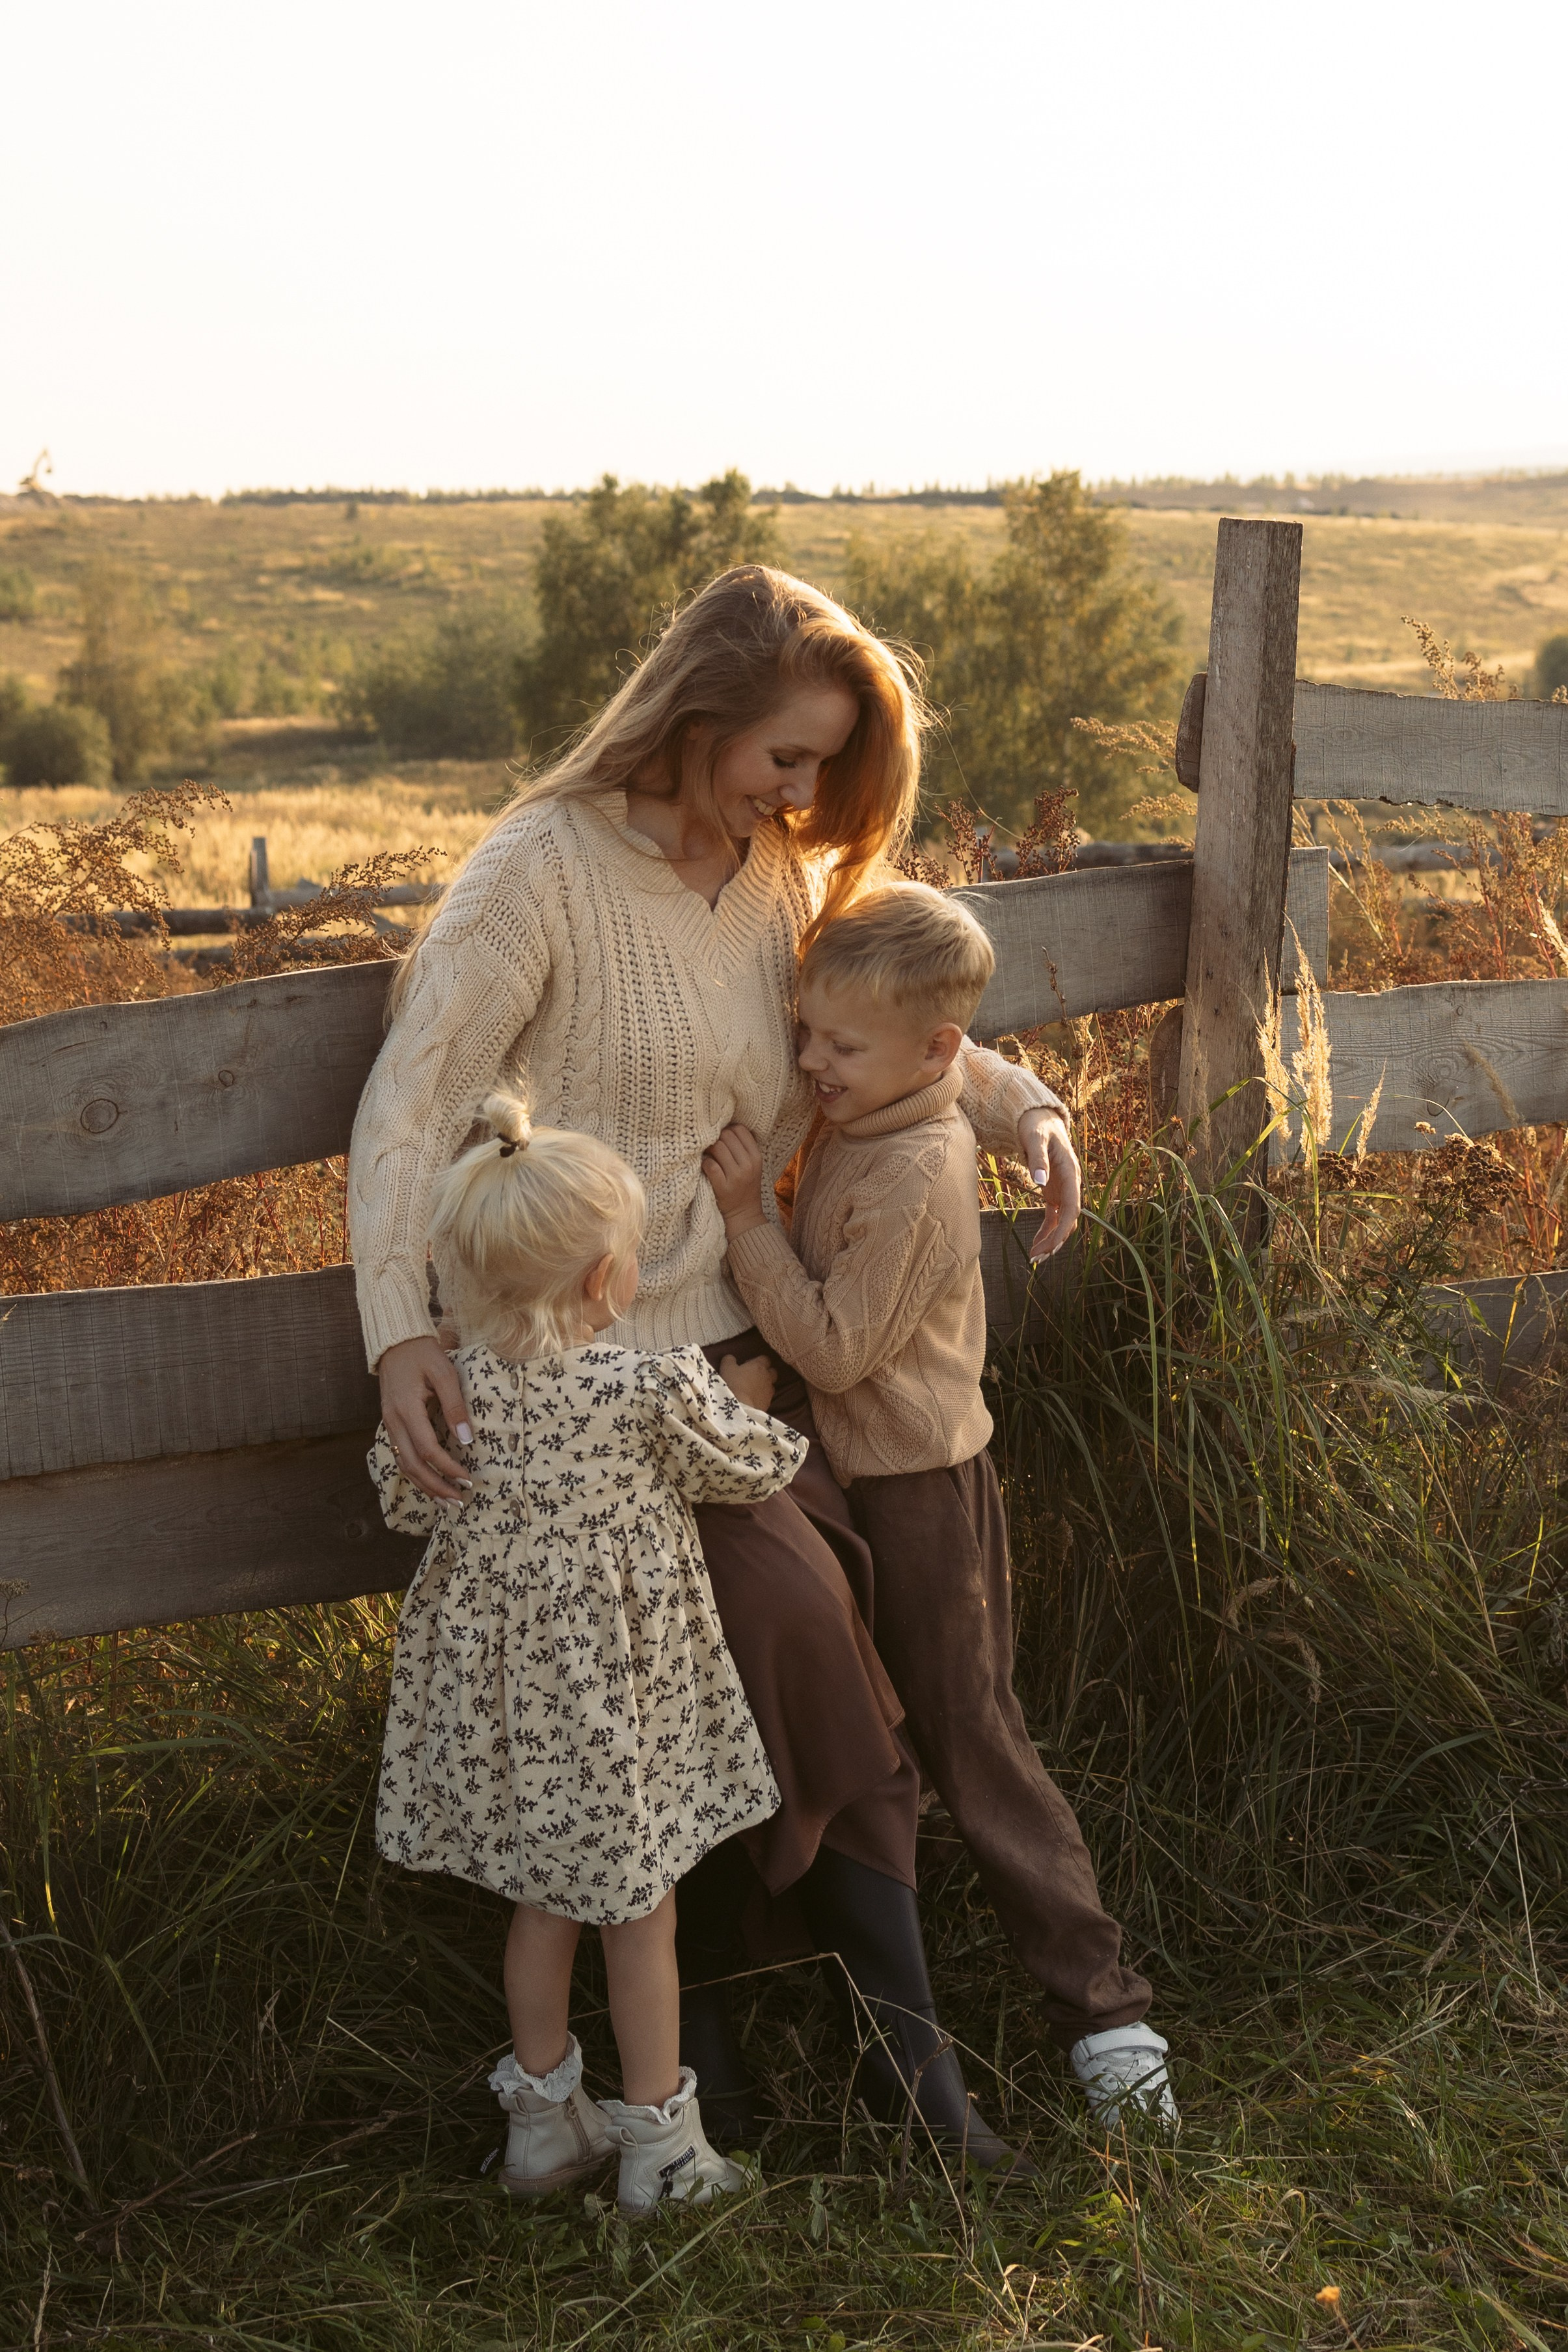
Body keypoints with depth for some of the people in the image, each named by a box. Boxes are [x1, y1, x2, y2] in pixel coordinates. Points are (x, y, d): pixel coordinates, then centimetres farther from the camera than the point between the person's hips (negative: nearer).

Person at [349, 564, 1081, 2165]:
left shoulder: (785, 876, 9)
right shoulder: (543, 872, -12)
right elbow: (408, 1104, -12)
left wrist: (1020, 1106, 7)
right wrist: (403, 1328, -24)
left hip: (734, 1339, 6)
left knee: (809, 1644, -7)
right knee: (787, 1614, -17)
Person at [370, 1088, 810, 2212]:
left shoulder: (453, 1386, -13)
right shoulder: (659, 1386, -22)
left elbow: (406, 1498, 3)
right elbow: (750, 1467, -4)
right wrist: (749, 1399, 16)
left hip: (505, 1690, 4)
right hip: (623, 1698, -4)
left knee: (546, 1901, 22)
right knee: (642, 1910, 13)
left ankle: (545, 2121, 36)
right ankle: (660, 2144, 27)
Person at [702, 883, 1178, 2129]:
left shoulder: (914, 1177, -26)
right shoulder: (862, 1125, 3)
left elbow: (834, 1346, -25)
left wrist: (748, 1216, -24)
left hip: (919, 1489, -9)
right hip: (854, 1474, 9)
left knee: (970, 1737, -1)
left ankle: (1105, 2011, 9)